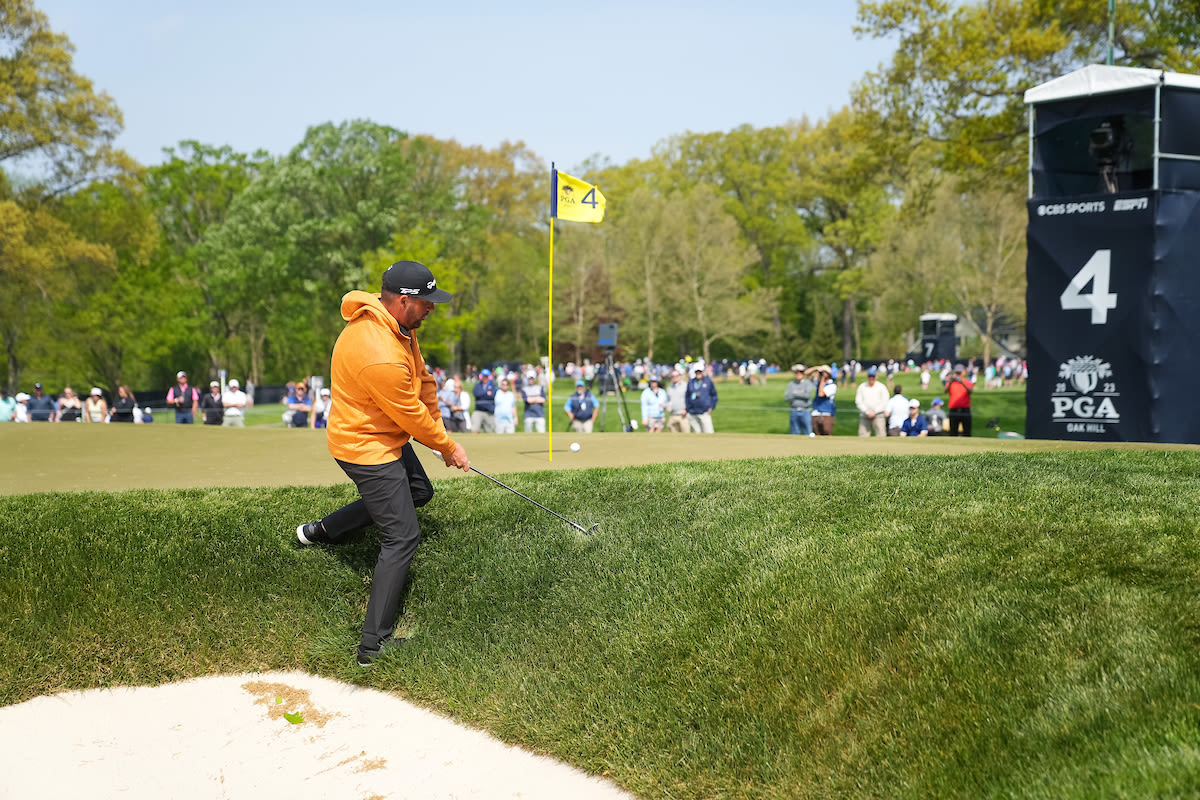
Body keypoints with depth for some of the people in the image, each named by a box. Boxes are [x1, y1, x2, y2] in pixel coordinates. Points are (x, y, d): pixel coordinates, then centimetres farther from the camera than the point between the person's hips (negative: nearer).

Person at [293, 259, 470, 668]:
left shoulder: (397, 322, -5)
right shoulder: (380, 357, -36)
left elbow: (423, 379, 6)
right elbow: (412, 416, -21)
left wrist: (441, 434, 6)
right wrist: (448, 446, -5)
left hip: (386, 436, 10)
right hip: (367, 450, -10)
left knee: (418, 492, 29)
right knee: (402, 538, -8)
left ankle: (322, 530, 36)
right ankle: (374, 644, -6)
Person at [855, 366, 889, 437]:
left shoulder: (881, 387, 4)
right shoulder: (862, 387, 10)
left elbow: (884, 403, -2)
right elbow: (858, 402, 3)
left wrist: (874, 412, -12)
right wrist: (867, 412, -10)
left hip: (878, 416, -2)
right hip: (864, 416, 2)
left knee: (881, 436, -10)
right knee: (862, 435, -4)